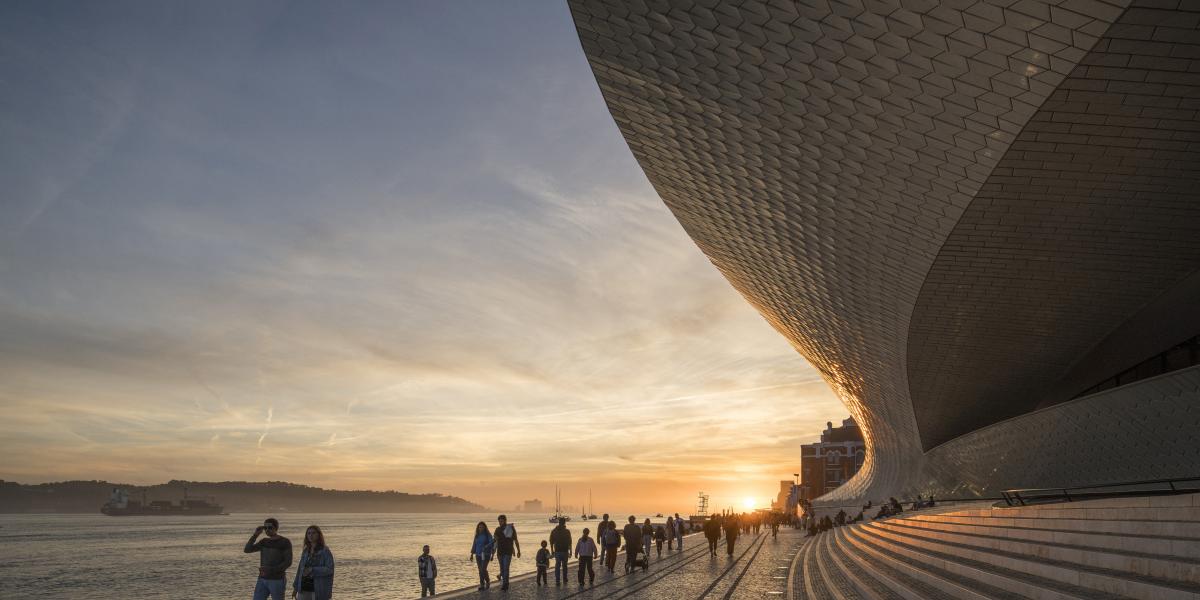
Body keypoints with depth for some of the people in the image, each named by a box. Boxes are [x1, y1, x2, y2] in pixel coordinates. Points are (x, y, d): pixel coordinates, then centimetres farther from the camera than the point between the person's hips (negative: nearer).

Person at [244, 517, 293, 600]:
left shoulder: (285, 542, -8)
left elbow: (288, 562, -14)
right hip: (262, 580, 6)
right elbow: (247, 550, 2)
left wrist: (270, 570, -23)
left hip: (277, 581, -6)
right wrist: (255, 535, -6)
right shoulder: (264, 541, 10)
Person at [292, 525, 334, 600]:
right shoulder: (306, 551, 11)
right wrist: (296, 587, 13)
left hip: (319, 590, -5)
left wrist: (312, 570, -24)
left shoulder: (325, 551, -7)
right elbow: (300, 569, 15)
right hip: (304, 589, 6)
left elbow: (329, 570, -15)